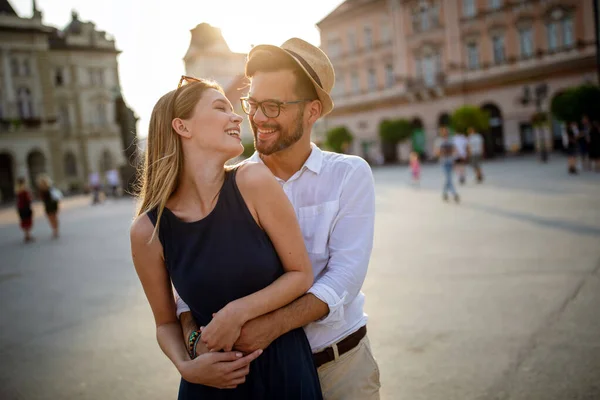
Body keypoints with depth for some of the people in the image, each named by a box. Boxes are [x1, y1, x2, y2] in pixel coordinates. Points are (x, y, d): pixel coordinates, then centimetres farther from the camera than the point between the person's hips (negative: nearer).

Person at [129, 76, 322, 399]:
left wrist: (239, 312, -19)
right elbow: (166, 322, 2)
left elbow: (301, 274, -8)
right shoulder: (148, 231, -11)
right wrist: (185, 366, -14)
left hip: (285, 367, 0)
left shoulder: (253, 181, -15)